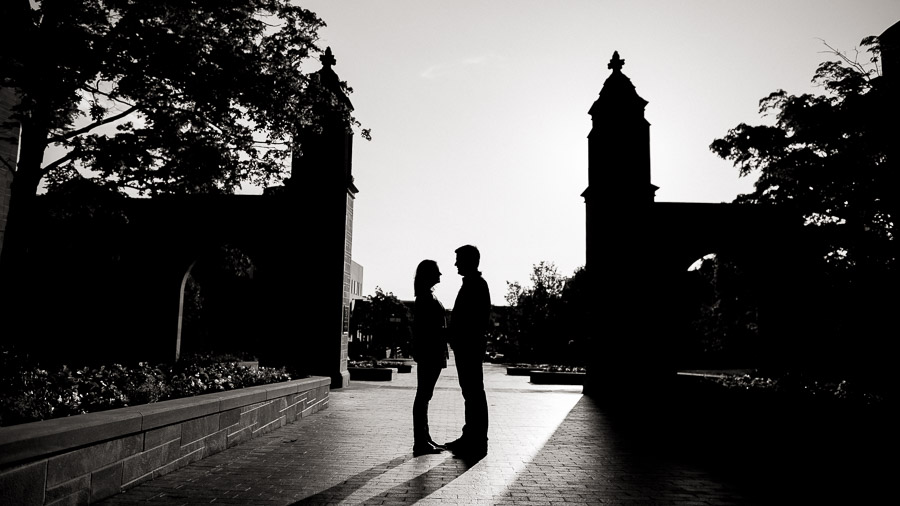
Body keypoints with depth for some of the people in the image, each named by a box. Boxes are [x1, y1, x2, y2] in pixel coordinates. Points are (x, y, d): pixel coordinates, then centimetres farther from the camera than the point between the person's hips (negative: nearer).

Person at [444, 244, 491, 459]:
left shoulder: (476, 285, -13)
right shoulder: (472, 284, 18)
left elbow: (477, 320, -21)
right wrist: (456, 341, 20)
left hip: (470, 347, -11)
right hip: (466, 347, 11)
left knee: (474, 393, -6)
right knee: (471, 393, 14)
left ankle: (477, 443, 0)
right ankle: (471, 437, 22)